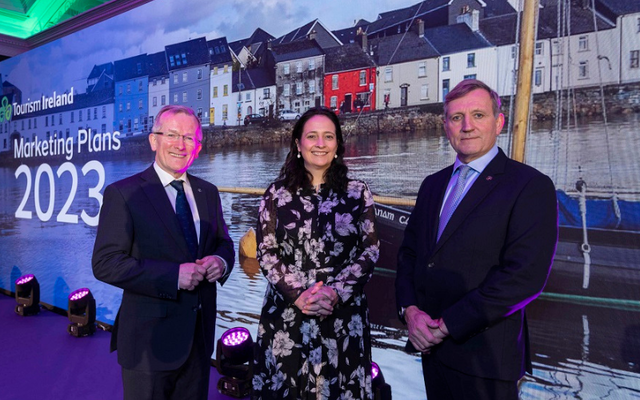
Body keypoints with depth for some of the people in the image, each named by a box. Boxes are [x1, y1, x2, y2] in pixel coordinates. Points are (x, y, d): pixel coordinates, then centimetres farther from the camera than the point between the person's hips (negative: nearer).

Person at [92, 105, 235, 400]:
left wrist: (220, 261, -11)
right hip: (150, 339, -5)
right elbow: (105, 264, -15)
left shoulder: (207, 193, 7)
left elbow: (223, 242, 13)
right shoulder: (123, 194, -10)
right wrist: (173, 276, -24)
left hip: (200, 335, 5)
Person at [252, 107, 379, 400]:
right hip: (286, 313, 0)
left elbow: (370, 251, -2)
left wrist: (336, 292, -14)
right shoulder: (277, 193, 1)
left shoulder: (357, 192, 1)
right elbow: (266, 253, -2)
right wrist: (297, 294, -13)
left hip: (344, 314, 0)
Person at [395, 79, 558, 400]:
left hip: (484, 354, -5)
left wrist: (447, 324, -17)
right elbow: (409, 251, 9)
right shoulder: (433, 184, 10)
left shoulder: (531, 186, -11)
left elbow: (525, 275, -19)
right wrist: (409, 310, -7)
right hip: (430, 345, 6)